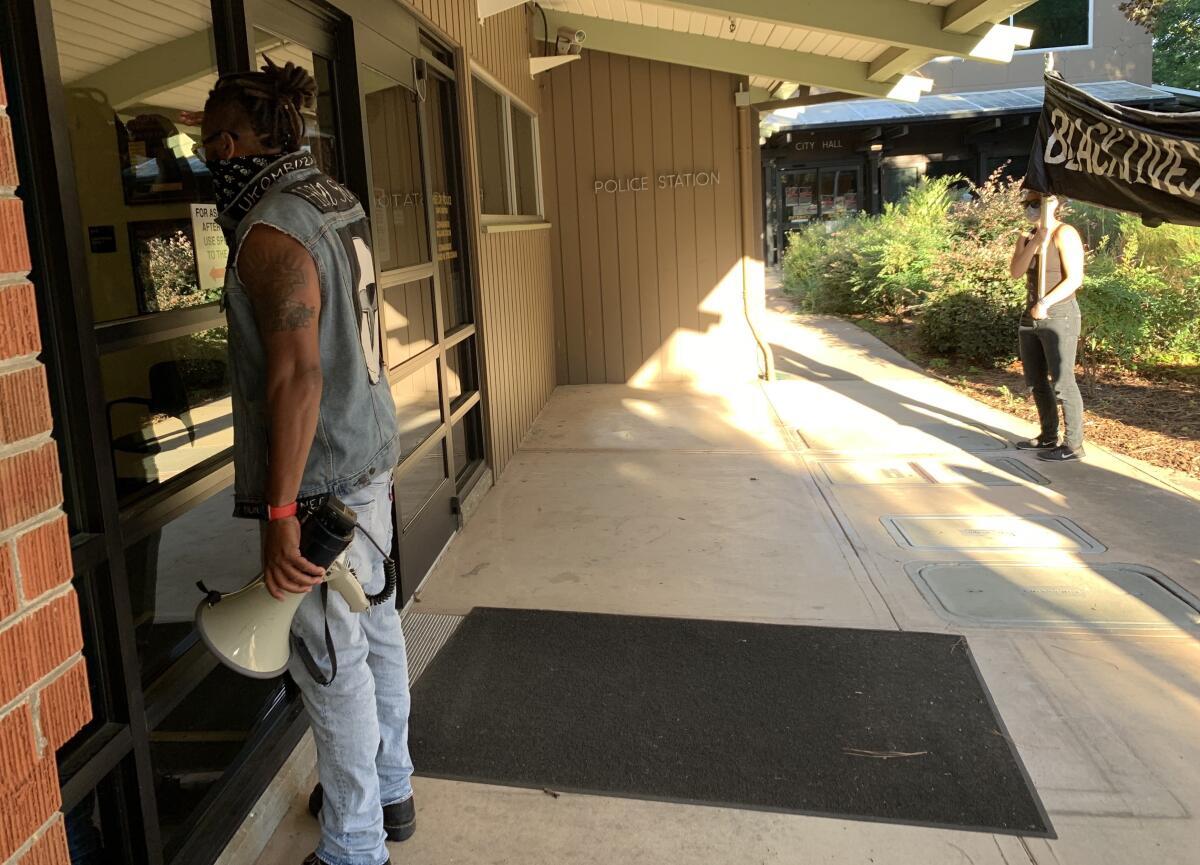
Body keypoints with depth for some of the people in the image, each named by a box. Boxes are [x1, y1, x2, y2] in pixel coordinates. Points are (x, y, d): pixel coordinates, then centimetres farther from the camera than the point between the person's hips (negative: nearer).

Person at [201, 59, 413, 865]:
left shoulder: (271, 231, -18)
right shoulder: (339, 200, 9)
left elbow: (297, 375, -25)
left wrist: (280, 513, -24)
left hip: (320, 474, -9)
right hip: (371, 455, 9)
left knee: (333, 661, 3)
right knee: (376, 625, 19)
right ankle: (391, 791, 38)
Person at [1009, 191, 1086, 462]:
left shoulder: (1064, 234, -9)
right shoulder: (1026, 237, 11)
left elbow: (1075, 278, -16)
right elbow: (1016, 272, -3)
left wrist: (1046, 302, -23)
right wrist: (1034, 242, -14)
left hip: (1059, 317, -8)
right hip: (1031, 317, 8)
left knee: (1061, 382, -7)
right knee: (1036, 381, 13)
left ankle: (1073, 445, -1)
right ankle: (1049, 437, 25)